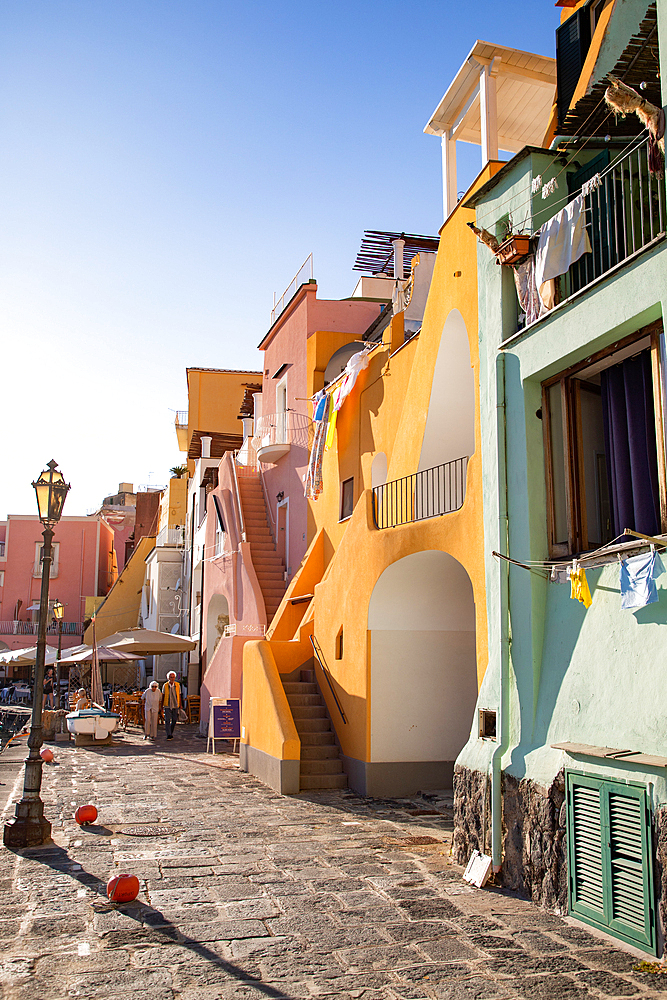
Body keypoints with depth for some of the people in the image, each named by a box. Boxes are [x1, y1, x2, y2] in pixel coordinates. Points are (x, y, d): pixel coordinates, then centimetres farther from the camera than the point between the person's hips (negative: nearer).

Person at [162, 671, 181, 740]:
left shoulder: (177, 685, 0)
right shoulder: (165, 686, -3)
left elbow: (179, 695, 6)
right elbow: (163, 696, 5)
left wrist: (180, 705, 5)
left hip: (175, 706, 2)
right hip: (167, 706, -2)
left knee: (174, 720, 6)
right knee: (167, 720, -8)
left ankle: (171, 733, 24)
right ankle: (169, 735, -4)